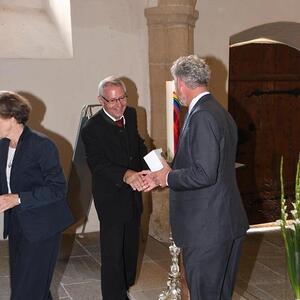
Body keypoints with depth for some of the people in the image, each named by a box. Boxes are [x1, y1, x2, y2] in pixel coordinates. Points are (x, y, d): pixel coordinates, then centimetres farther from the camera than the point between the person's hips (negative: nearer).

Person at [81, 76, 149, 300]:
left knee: (131, 245, 22)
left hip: (133, 193, 7)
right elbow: (98, 164, -29)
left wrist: (147, 169, -7)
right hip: (111, 197, -7)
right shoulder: (92, 129, -20)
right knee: (113, 250, -2)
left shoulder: (131, 115, 1)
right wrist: (125, 175, -46)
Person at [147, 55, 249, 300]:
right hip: (230, 224, 10)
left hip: (206, 229, -10)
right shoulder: (221, 113, 12)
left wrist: (169, 177, -9)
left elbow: (204, 174, -25)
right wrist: (165, 174, 15)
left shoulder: (201, 116, -19)